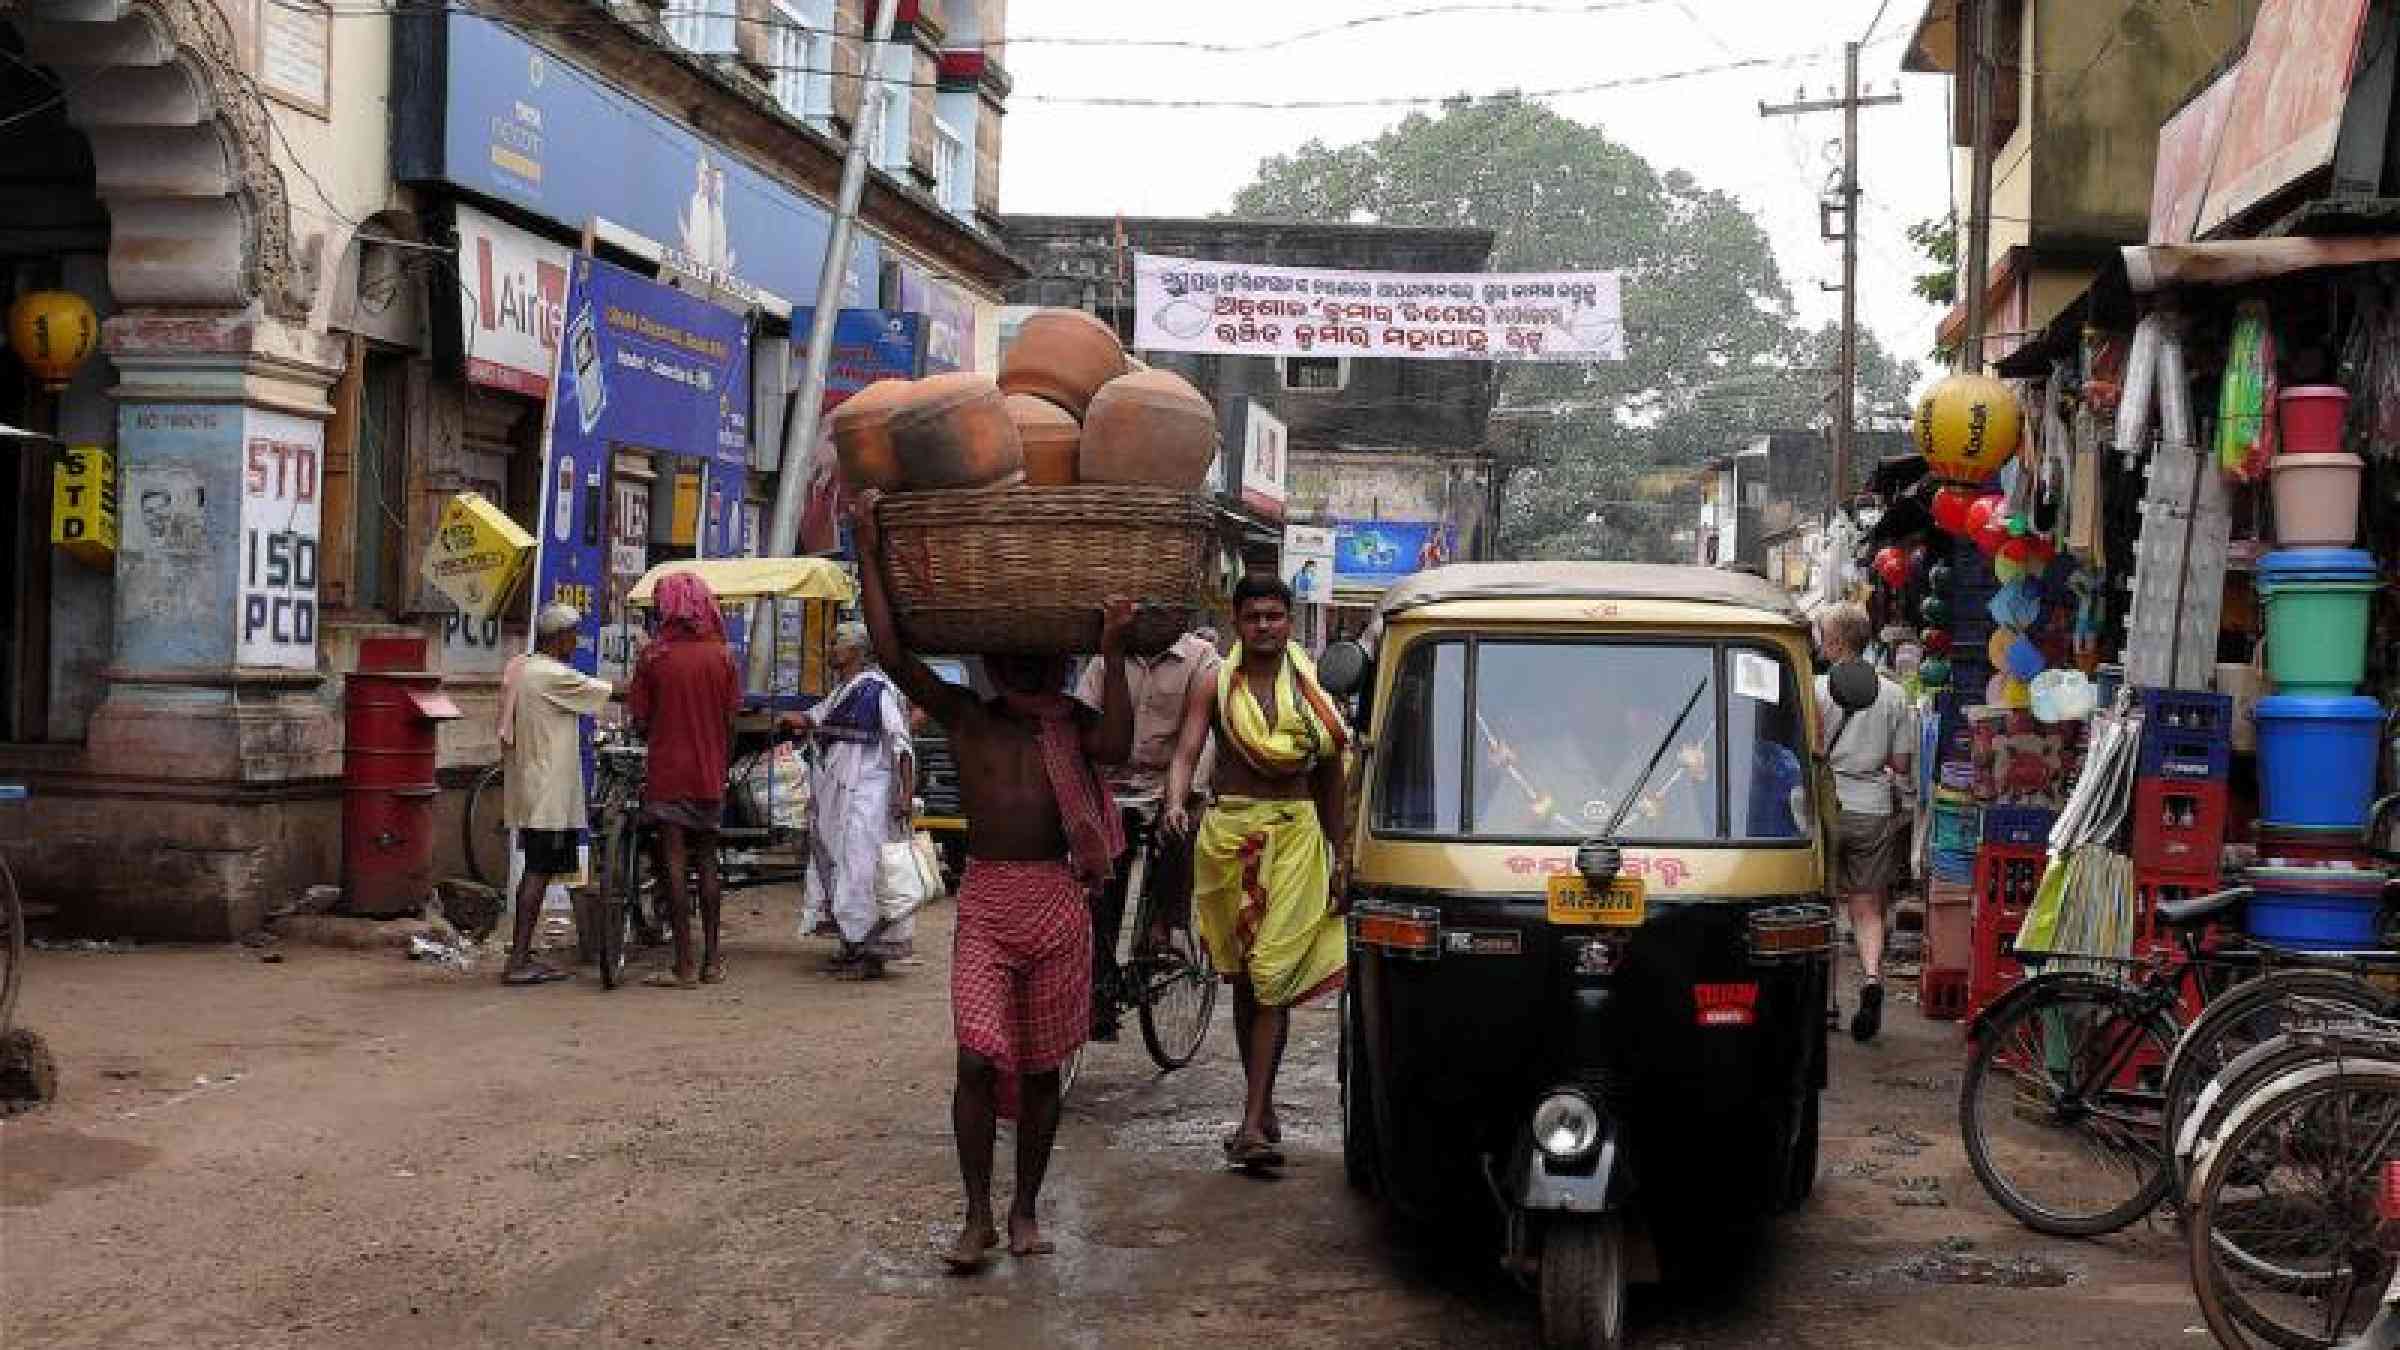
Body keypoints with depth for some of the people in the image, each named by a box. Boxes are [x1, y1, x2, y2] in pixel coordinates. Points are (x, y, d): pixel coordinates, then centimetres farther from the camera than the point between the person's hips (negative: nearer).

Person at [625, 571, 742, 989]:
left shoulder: (654, 656, -6)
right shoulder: (721, 655, 1)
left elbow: (640, 723, -3)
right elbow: (730, 722, 2)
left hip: (668, 774, -3)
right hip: (710, 776, 3)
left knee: (674, 864, -1)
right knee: (707, 862, 11)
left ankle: (684, 965, -4)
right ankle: (711, 961, 14)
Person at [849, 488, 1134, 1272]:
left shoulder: (1073, 724, 8)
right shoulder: (964, 716, 5)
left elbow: (1116, 748, -13)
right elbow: (891, 651, -6)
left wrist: (1112, 656, -15)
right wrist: (869, 555, -8)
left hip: (1057, 900, 1)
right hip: (985, 898, -1)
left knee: (1041, 1067, 8)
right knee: (979, 1059, -11)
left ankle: (1025, 1209, 22)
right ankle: (977, 1216, -1)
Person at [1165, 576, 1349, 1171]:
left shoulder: (1315, 688, 7)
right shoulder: (1215, 686, 5)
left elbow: (1331, 776, 12)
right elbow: (1187, 752, -7)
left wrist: (1342, 859, 10)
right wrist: (1176, 802, -28)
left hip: (1295, 837, -1)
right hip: (1230, 833, 1)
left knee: (1272, 976, -10)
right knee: (1243, 980, 9)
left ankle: (1253, 1122, -12)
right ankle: (1263, 1109, 22)